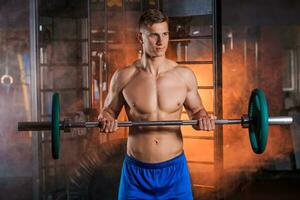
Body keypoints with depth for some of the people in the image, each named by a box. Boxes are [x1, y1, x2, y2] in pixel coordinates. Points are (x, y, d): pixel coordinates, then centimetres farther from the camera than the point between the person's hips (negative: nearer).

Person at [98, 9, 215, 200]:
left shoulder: (185, 75, -2)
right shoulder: (124, 77, -4)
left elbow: (196, 110, 12)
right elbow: (109, 110, 9)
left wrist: (203, 118, -9)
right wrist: (105, 120, -12)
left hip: (174, 169, 1)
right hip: (136, 170, 0)